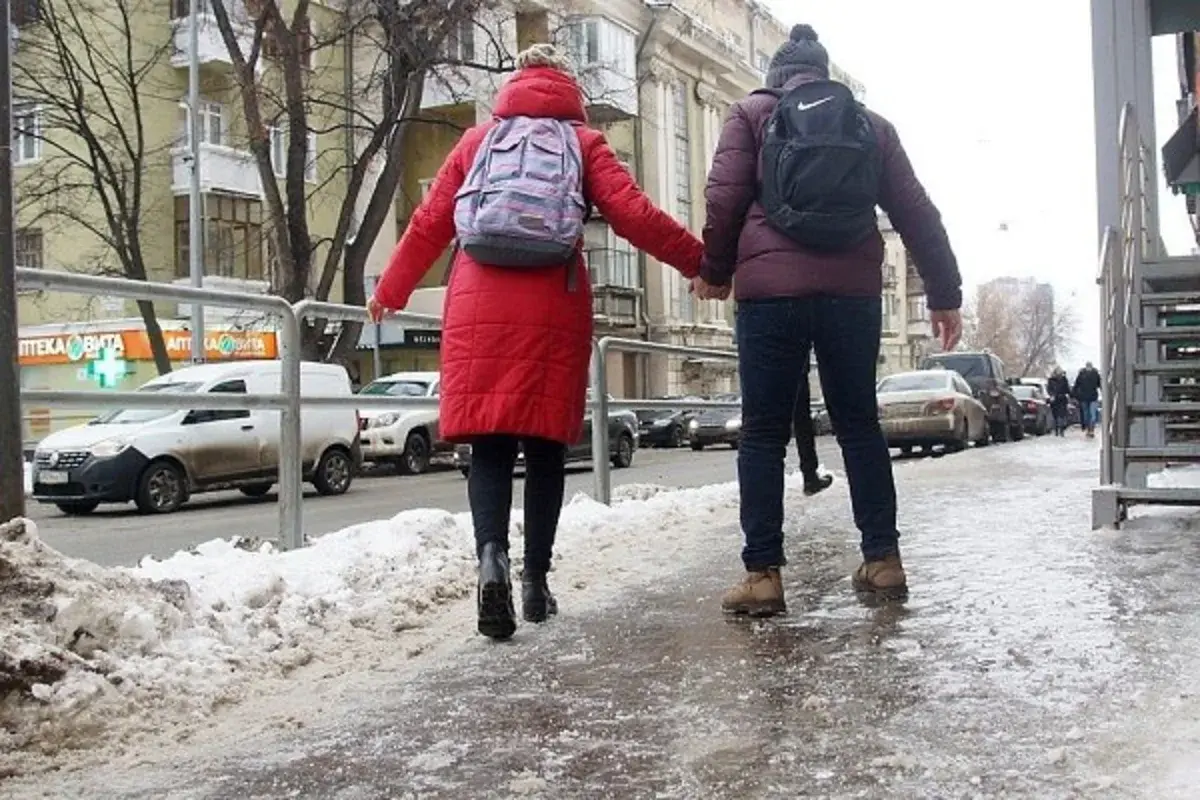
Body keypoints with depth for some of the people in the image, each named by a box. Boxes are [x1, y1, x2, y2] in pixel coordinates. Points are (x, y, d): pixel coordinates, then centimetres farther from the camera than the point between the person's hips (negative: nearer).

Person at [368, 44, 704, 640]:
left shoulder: (477, 140, 16)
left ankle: (492, 557, -22)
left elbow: (429, 223, 15)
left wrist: (389, 293, 26)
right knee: (544, 446, 9)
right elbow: (633, 214, -1)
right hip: (553, 311, -1)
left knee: (489, 445, 1)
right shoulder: (582, 141, 11)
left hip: (478, 309, 1)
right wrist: (699, 262, 7)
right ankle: (536, 580, 10)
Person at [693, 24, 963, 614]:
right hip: (853, 292, 3)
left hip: (771, 290, -3)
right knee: (859, 424, 14)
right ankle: (883, 559, 13)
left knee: (763, 433, 1)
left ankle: (763, 573, -3)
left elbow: (725, 197, -1)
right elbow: (916, 213, 15)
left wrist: (715, 272, 11)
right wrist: (945, 294, 17)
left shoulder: (753, 113, 11)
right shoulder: (872, 125, 20)